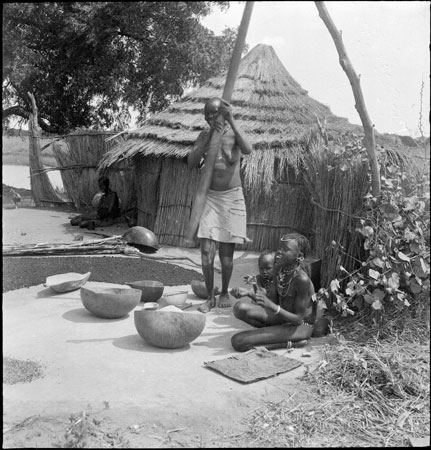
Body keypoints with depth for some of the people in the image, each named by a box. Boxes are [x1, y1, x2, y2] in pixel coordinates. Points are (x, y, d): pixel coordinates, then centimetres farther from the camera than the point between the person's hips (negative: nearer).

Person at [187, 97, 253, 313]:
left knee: (226, 251, 5)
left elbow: (248, 150, -24)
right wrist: (209, 136, -15)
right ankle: (210, 296, 9)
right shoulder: (204, 135, 4)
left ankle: (225, 292, 25)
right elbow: (191, 163, -8)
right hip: (209, 196, 2)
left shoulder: (234, 134, -2)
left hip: (232, 197, -1)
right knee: (206, 251, -6)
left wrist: (231, 121, -25)